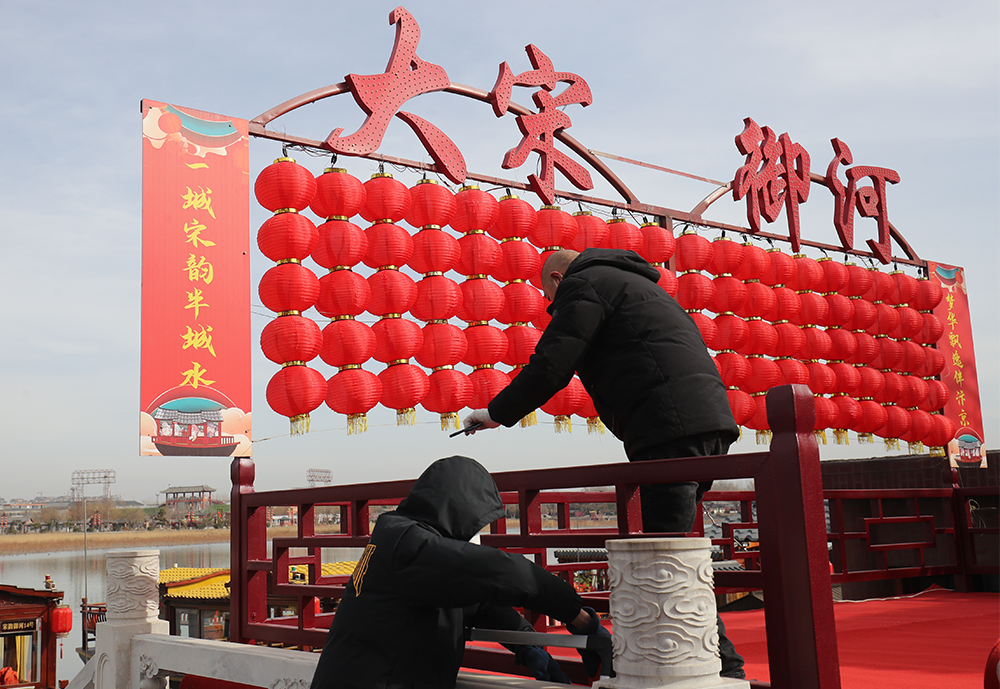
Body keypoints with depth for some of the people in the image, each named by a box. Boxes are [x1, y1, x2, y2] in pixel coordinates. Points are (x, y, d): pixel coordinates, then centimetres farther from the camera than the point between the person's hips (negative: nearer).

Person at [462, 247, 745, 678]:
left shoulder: (583, 284, 5)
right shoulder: (633, 283, 34)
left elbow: (550, 365, -4)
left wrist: (496, 413, 9)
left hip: (672, 426, -10)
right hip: (711, 418, 10)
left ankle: (724, 665, -10)